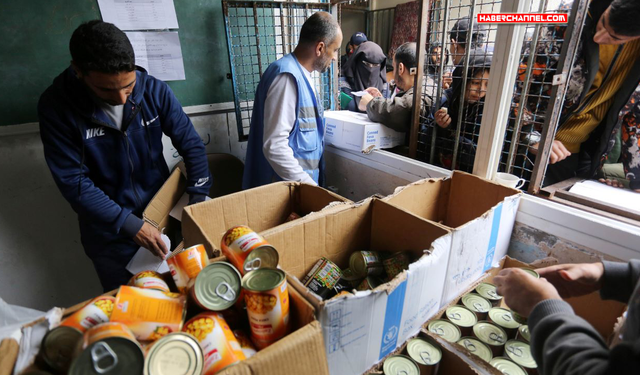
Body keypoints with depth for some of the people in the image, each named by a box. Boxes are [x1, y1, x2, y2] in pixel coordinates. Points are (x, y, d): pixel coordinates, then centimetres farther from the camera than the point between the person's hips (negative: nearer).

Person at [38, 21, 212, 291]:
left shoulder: (154, 91, -13)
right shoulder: (56, 106, -15)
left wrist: (199, 203, -14)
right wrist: (129, 225, -22)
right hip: (109, 231, -1)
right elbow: (73, 182, -15)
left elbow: (191, 145, -9)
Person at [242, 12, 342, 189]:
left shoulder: (300, 74, 10)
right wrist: (308, 185, -22)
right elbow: (274, 146, -26)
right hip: (290, 187, -9)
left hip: (302, 180, 9)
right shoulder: (287, 76, -20)